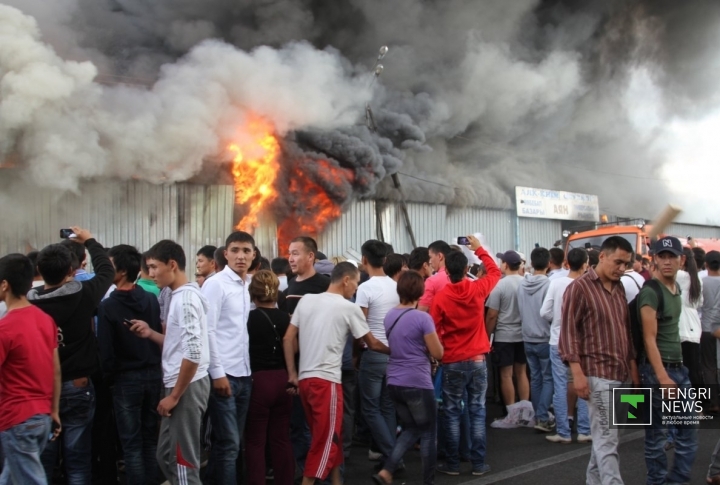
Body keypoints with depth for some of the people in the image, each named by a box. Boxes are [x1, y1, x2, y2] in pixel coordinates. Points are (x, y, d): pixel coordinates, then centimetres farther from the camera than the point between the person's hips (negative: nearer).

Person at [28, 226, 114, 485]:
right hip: (78, 387, -1)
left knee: (42, 458, 12)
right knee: (77, 459, 7)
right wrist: (89, 241, 21)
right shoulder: (83, 295, -12)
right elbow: (107, 270, 7)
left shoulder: (30, 303, -11)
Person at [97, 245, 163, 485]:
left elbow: (106, 350, -13)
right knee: (151, 440, 14)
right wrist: (155, 367, 14)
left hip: (126, 379, -4)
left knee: (132, 443, 4)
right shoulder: (152, 299, -1)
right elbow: (161, 336, 4)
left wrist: (109, 378, 2)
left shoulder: (108, 305, -15)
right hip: (153, 374, 5)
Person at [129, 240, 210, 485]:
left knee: (183, 461, -2)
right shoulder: (179, 296, 14)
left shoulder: (185, 298, -18)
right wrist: (151, 334, 5)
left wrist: (174, 395, -20)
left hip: (187, 388, -10)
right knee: (166, 456, 16)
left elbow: (193, 353, -25)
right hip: (181, 386, 10)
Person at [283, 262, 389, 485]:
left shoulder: (306, 300, 11)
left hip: (305, 378, 7)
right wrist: (394, 350, 24)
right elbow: (372, 343, 7)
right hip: (326, 381, -7)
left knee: (329, 436, 18)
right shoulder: (348, 308, -4)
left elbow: (288, 339, 9)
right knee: (325, 439, 0)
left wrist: (292, 374, 12)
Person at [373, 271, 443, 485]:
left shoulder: (390, 316, 5)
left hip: (394, 382, 7)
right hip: (418, 383, -7)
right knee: (428, 433, 9)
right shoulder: (422, 318, -15)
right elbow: (438, 353, -10)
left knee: (411, 429, 20)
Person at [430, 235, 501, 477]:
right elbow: (495, 272, 15)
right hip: (478, 360, 2)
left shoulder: (440, 297, -13)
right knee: (477, 412, 7)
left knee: (452, 413, 7)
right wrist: (479, 249, 22)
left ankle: (452, 463, 11)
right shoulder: (478, 289, -6)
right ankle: (478, 463, 10)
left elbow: (434, 332, -9)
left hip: (452, 363, -2)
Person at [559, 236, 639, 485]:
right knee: (607, 439, -8)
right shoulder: (579, 287, -9)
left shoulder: (619, 288, 13)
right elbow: (568, 331, -12)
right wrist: (577, 373, -18)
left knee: (604, 436, 15)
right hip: (598, 373, -7)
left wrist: (633, 367, 14)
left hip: (619, 372, 7)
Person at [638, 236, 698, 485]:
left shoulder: (676, 287, 12)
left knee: (688, 429, 12)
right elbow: (649, 339, -19)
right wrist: (662, 377, -24)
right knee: (657, 433, 1)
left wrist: (676, 367, 17)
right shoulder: (650, 292, -15)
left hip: (678, 366, 9)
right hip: (658, 368, -9)